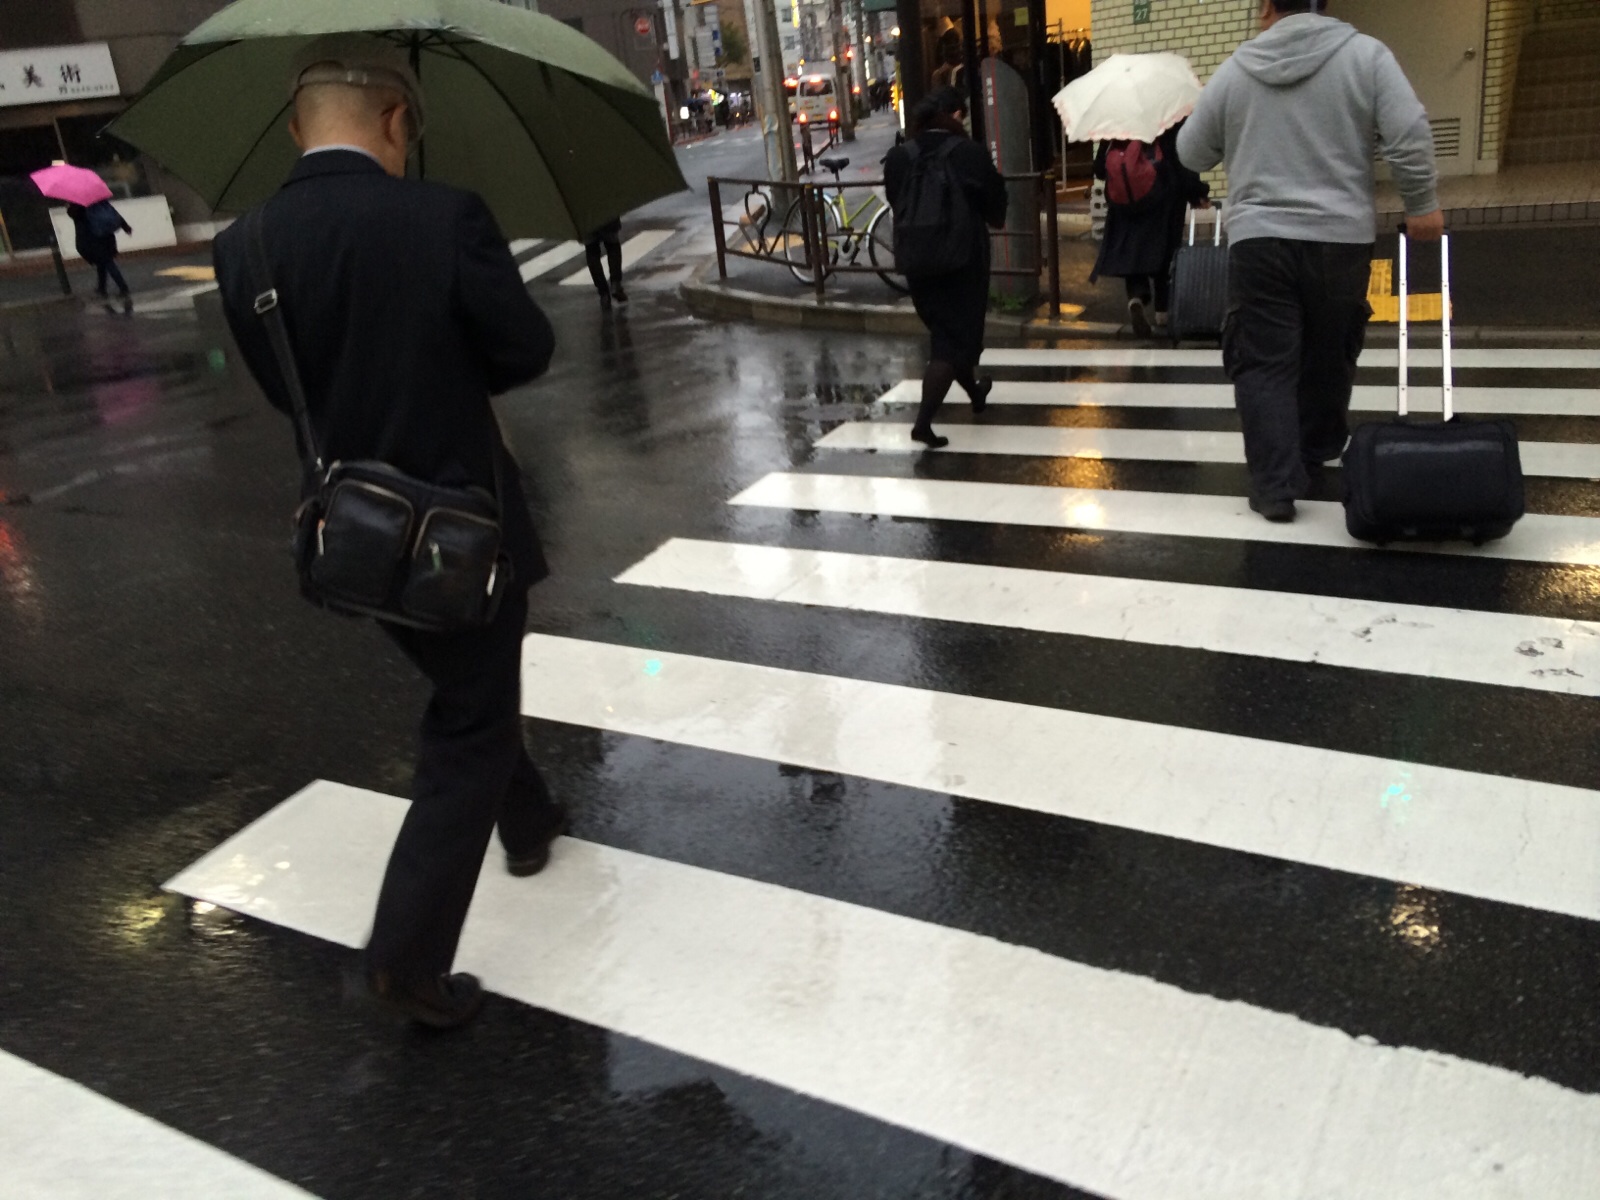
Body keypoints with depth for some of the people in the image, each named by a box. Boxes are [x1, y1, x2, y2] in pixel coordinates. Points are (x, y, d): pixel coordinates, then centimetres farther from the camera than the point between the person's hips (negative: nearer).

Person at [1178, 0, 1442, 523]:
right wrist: (1422, 205, 3)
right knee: (1327, 358, 19)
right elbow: (1410, 134, -8)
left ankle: (1276, 484, -8)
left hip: (1258, 239, -1)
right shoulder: (1365, 53, 0)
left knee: (1263, 364, 1)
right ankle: (1316, 453, 36)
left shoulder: (1234, 70, 4)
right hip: (1341, 237, 1)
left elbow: (1192, 154, 13)